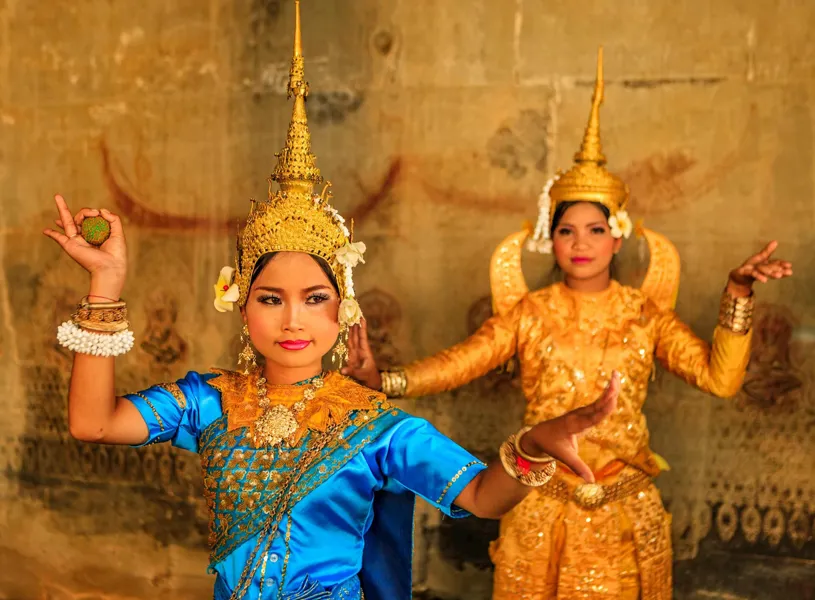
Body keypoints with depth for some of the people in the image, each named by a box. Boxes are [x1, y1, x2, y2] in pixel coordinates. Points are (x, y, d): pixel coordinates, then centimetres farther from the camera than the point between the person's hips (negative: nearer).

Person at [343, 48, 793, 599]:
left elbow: (719, 377, -11)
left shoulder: (647, 314, -1)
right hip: (543, 511, 0)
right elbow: (458, 363, -15)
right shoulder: (529, 313, -2)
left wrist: (738, 295, -22)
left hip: (626, 515, 1)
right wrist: (383, 380, -31)